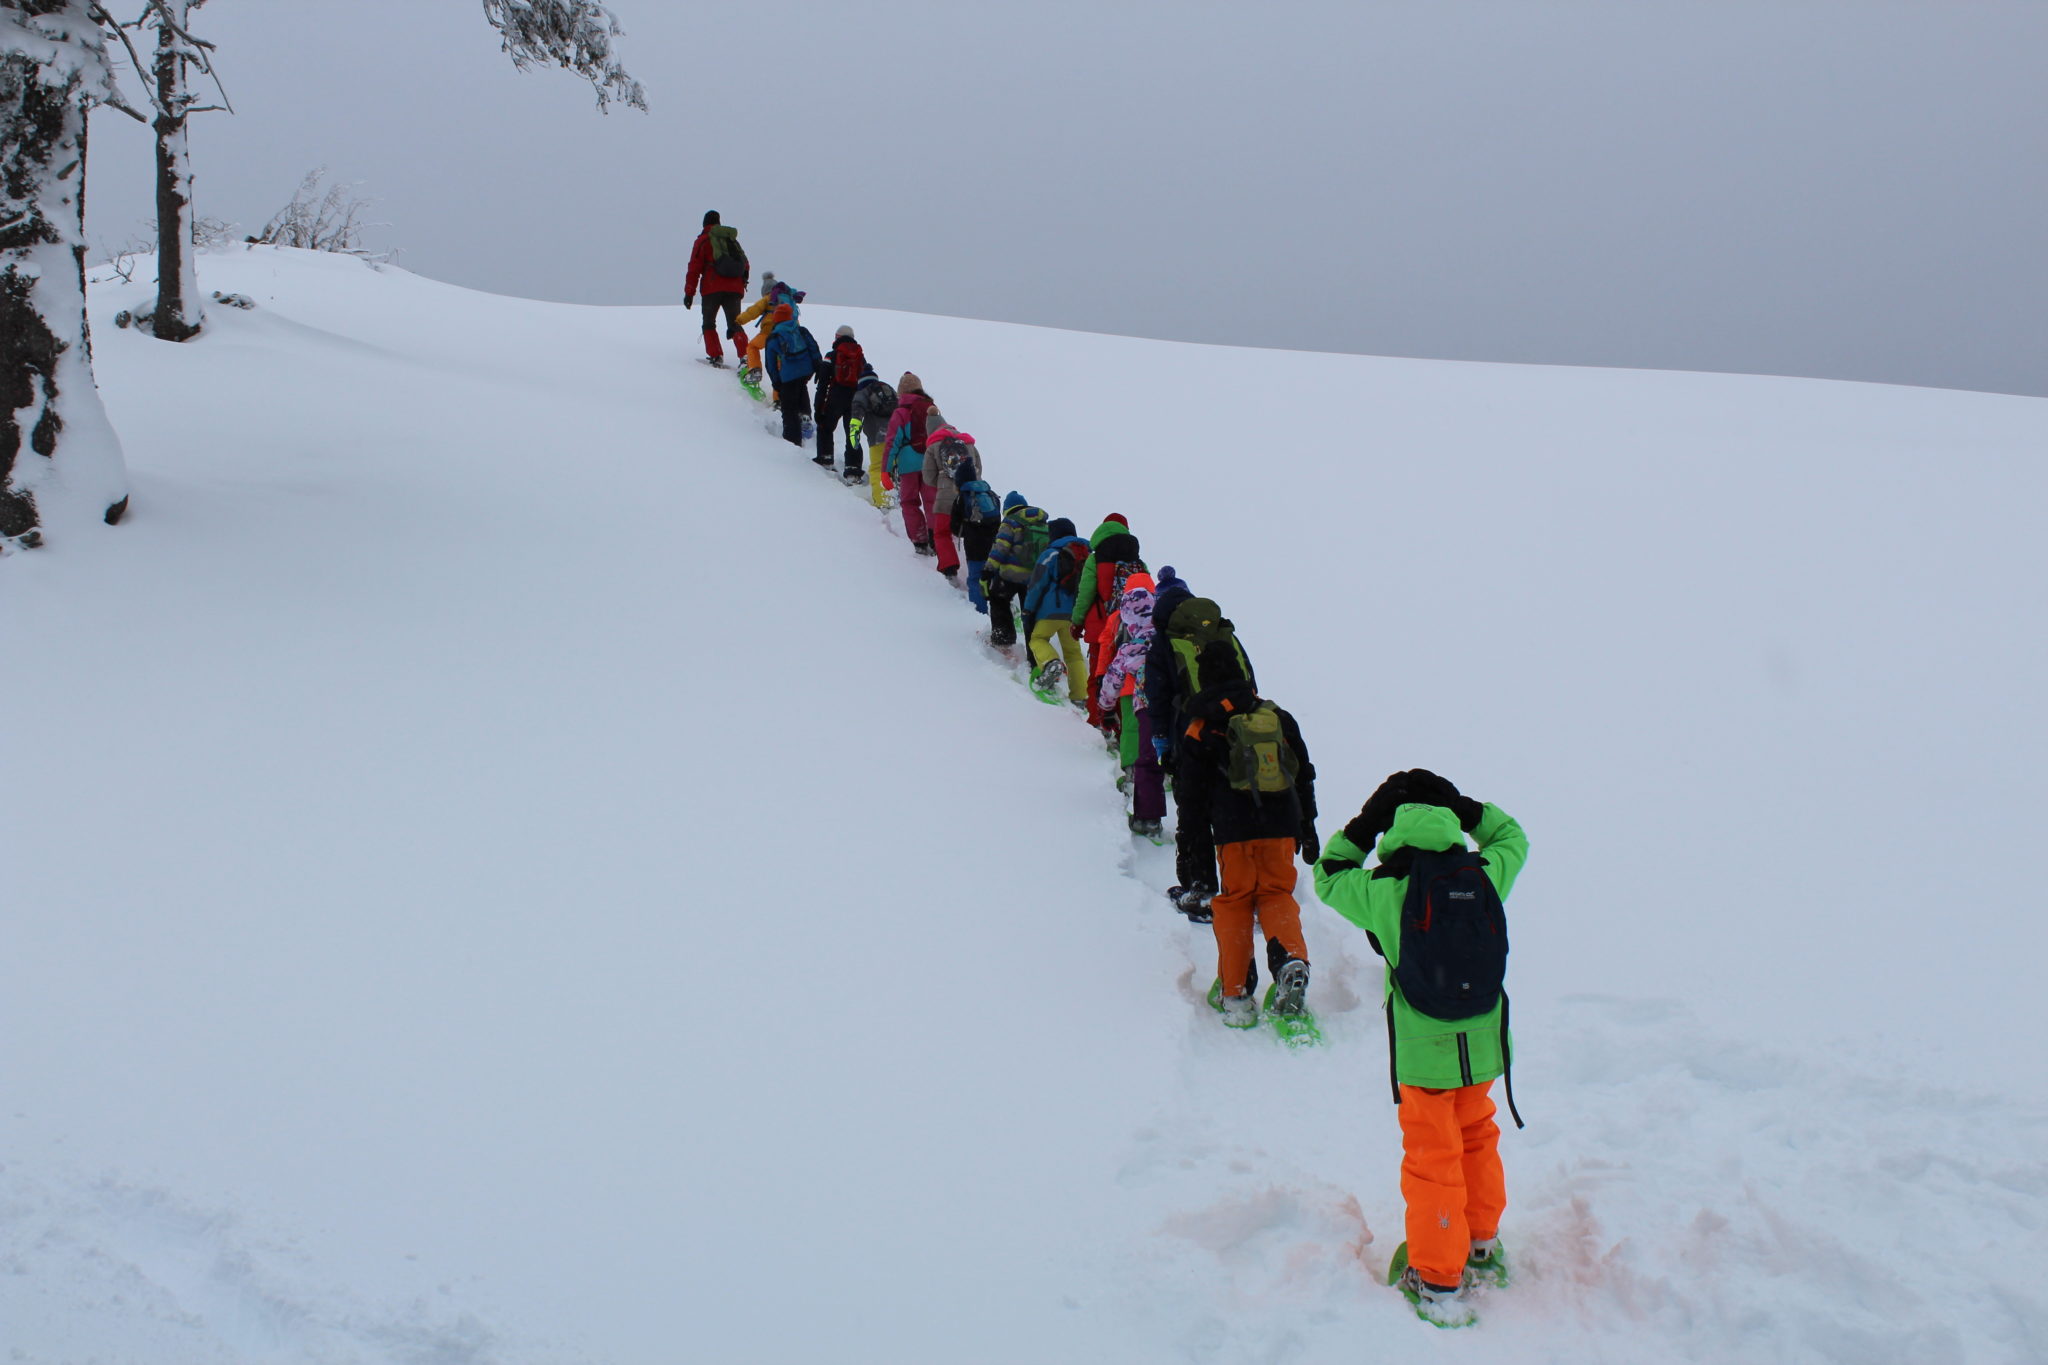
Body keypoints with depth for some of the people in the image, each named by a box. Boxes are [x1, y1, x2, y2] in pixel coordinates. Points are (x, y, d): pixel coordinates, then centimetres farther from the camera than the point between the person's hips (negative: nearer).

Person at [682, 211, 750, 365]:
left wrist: (689, 292, -2)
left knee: (709, 324, 12)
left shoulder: (703, 241, 4)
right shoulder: (733, 240, 17)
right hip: (735, 288, 3)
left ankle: (716, 355, -2)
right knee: (735, 324, 6)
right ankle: (745, 355, -17)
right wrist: (742, 283, 29)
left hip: (712, 289, -3)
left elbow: (694, 268, -2)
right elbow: (745, 265, 18)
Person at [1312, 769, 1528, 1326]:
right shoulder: (1486, 875, -7)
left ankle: (1439, 1282, 17)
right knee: (1478, 1138, 24)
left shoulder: (1385, 892, -15)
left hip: (1423, 1053, -3)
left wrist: (1364, 825, 6)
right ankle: (1483, 1247, 42)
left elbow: (1329, 877, 3)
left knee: (1433, 1159, 8)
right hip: (1483, 1047, 4)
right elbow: (1512, 836, 14)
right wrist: (1463, 807, 10)